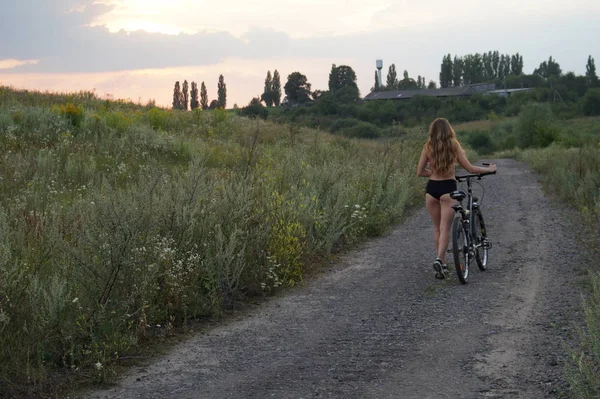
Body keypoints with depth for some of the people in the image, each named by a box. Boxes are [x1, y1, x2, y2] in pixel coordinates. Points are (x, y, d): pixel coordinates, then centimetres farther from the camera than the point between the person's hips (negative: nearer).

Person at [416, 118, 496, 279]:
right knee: (445, 228, -1)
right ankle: (439, 259, -22)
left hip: (431, 188, 2)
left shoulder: (428, 146, 1)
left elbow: (420, 172, 2)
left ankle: (442, 263, 18)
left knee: (437, 228, 14)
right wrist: (489, 169, 17)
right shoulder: (454, 145, -2)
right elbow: (470, 169, 2)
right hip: (448, 188, -2)